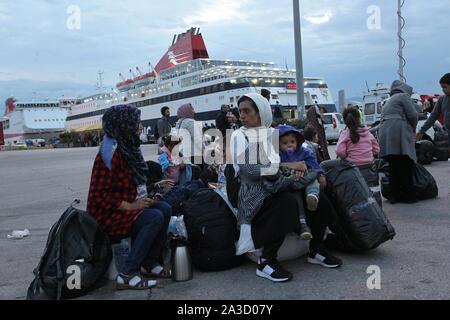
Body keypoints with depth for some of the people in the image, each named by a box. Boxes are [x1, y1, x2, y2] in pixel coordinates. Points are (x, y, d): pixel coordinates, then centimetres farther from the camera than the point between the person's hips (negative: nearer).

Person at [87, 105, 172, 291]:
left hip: (125, 208, 9)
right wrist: (129, 206, -22)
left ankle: (150, 263, 4)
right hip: (106, 214, -9)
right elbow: (98, 195, -23)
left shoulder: (128, 148, 6)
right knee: (155, 218, -24)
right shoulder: (111, 152, -21)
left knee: (164, 209, -6)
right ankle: (127, 275, -17)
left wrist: (144, 198, 1)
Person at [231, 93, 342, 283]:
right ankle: (266, 261, -21)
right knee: (287, 202, -34)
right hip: (254, 192, -5)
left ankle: (315, 250, 3)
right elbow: (247, 170, -17)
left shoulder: (273, 133, 13)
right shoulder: (239, 136, -2)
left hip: (275, 188, 5)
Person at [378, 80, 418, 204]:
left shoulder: (389, 101, 31)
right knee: (406, 167, -3)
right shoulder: (404, 96, 7)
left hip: (384, 135, 8)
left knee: (393, 168, 9)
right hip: (399, 135, -8)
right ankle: (408, 196, -2)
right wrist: (413, 130, 15)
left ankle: (396, 196, 10)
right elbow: (413, 115, -3)